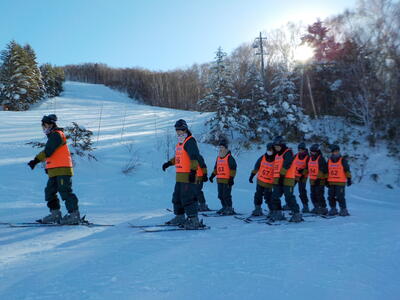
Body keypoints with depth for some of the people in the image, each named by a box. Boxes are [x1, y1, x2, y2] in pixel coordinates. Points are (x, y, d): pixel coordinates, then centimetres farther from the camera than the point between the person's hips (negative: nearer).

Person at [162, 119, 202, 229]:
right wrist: (169, 163, 26)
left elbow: (194, 157, -19)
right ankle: (179, 217, 29)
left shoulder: (190, 141, -10)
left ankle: (194, 220, -6)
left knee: (188, 198, -11)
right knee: (177, 197, 17)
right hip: (180, 176, 10)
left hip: (188, 176, -10)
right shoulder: (180, 143, 19)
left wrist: (193, 171, -25)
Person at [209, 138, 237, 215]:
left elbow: (233, 168, -11)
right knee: (220, 195, 12)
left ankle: (230, 209, 1)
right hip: (219, 180, 8)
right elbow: (216, 168, 26)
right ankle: (224, 207, 24)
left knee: (226, 195, -8)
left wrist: (231, 178, -15)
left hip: (227, 180, -8)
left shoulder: (229, 157, -7)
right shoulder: (218, 157, 17)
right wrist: (212, 175, 21)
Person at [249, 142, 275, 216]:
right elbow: (256, 168, 10)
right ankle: (258, 209, 24)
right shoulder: (262, 158, 0)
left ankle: (272, 211, 10)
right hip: (260, 181, 5)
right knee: (258, 196, 11)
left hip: (269, 183, -5)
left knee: (268, 197, -6)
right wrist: (251, 176, 11)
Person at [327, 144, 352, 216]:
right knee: (331, 196, 8)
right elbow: (327, 171, 19)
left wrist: (349, 179, -6)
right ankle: (333, 209, 21)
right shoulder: (329, 160, 12)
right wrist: (326, 180, 17)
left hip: (340, 183, -5)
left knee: (340, 197, -8)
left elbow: (347, 170, -2)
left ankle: (343, 210, 4)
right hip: (331, 183, 5)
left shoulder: (343, 160, -2)